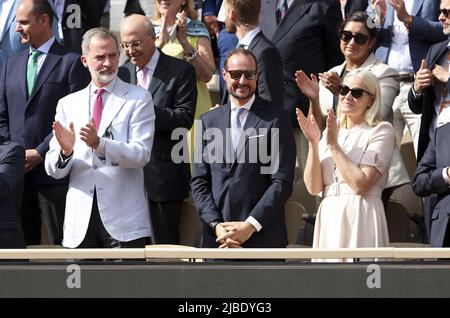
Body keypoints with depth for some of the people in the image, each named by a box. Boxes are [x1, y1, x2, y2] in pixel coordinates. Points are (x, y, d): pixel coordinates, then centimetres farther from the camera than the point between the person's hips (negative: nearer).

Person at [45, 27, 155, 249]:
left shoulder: (138, 99, 4)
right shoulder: (68, 104, 13)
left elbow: (141, 155, -8)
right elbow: (53, 170, 9)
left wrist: (99, 143, -23)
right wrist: (65, 151, -15)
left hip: (123, 221, -3)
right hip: (80, 220, 3)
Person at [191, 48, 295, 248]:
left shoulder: (276, 118, 0)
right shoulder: (209, 120, 12)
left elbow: (282, 182, -5)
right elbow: (199, 181, 10)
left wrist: (250, 225, -11)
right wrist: (216, 225, -4)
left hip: (263, 237, -3)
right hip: (217, 238, 3)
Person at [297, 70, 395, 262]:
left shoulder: (381, 131, 1)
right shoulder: (330, 132, 17)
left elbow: (360, 184, -12)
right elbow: (313, 187, 8)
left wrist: (334, 145, -9)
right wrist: (313, 143, -3)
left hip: (360, 218, -5)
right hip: (328, 219, 5)